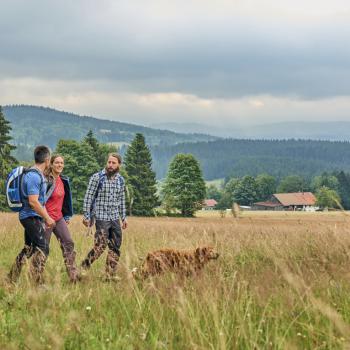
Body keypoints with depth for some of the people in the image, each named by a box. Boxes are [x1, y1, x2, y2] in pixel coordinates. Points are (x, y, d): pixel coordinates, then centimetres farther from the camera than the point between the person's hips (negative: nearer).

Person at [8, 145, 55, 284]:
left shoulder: (39, 175, 14)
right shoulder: (34, 176, -19)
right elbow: (33, 201, -24)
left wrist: (47, 217, 22)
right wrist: (47, 218, -18)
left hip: (31, 217, 10)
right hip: (32, 217, -10)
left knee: (28, 248, 15)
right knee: (42, 248, -10)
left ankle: (12, 279, 20)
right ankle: (38, 283, -9)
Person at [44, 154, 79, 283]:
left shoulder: (63, 181, 10)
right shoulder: (47, 180, -15)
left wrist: (67, 216, 19)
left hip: (59, 218, 7)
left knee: (68, 243, -1)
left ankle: (74, 275, -1)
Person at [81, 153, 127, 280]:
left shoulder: (121, 180, 10)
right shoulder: (97, 177, -6)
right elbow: (88, 197, -6)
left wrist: (124, 217, 17)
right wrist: (86, 216, -10)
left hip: (115, 218, 6)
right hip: (101, 217, -6)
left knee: (115, 248, 6)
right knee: (100, 246, -13)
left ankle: (110, 275, 13)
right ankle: (83, 267, 1)